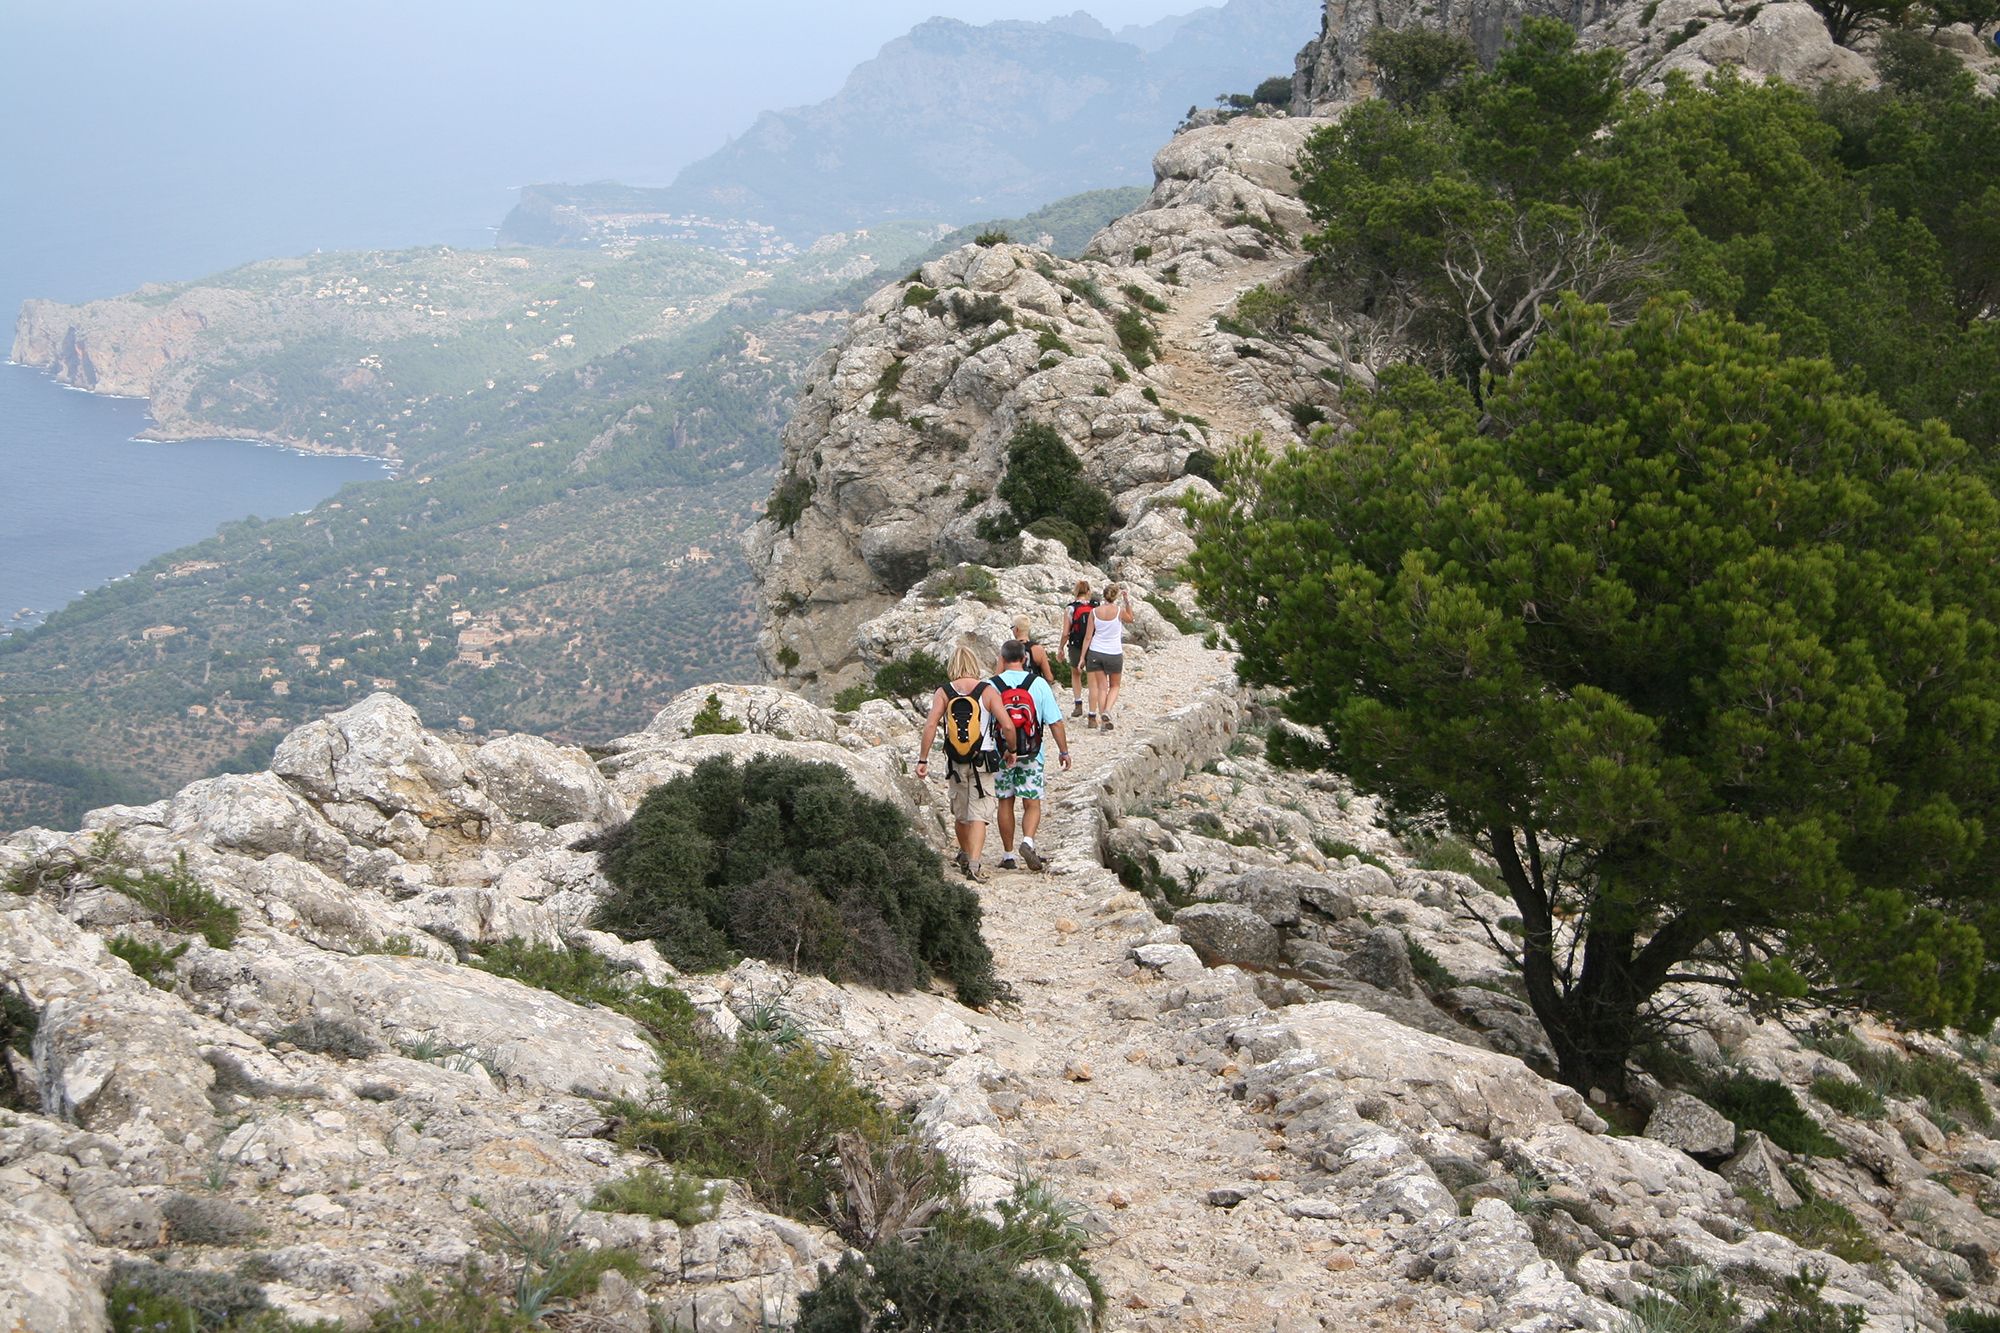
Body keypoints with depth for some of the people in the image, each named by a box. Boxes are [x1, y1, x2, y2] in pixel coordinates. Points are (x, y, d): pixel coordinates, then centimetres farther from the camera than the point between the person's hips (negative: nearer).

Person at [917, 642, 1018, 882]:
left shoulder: (944, 692, -2)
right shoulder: (987, 691, -6)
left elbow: (930, 725, -12)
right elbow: (1007, 726, -12)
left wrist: (923, 759, -9)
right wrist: (1011, 750, 6)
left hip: (955, 763, 2)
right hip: (982, 762, -2)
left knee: (960, 814, 20)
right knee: (979, 815, -2)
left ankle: (965, 855, 39)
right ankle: (974, 865, -16)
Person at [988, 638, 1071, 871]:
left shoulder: (992, 685, -4)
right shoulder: (1039, 684, -4)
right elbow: (1055, 721, -5)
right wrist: (1064, 751, 4)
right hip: (1032, 755, -1)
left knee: (1005, 804, 11)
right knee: (1032, 804, 5)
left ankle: (1007, 854, 16)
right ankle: (1028, 841, -19)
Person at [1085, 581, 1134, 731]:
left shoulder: (1094, 611, -4)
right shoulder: (1119, 610, -11)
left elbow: (1088, 636, -2)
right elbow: (1130, 619, 12)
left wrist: (1083, 657, 3)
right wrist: (1126, 600, 10)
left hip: (1096, 652, 2)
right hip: (1114, 653, -2)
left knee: (1102, 687, 11)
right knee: (1114, 686, 16)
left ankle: (1102, 719, 8)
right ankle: (1107, 712, -9)